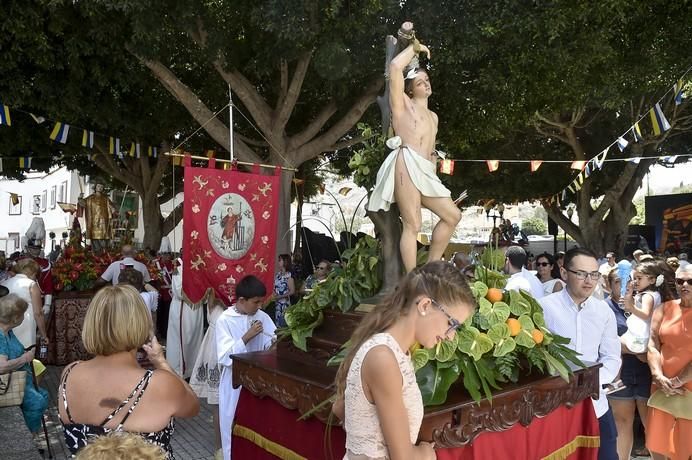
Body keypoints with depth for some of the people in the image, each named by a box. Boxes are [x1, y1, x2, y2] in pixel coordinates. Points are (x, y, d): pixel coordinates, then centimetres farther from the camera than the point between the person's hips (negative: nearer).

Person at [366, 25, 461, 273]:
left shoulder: (433, 116, 31)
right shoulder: (404, 104, 10)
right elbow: (395, 67, -4)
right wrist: (415, 47, 9)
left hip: (425, 172, 8)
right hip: (406, 164, -8)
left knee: (452, 215, 7)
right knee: (413, 225, -14)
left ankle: (431, 267, 14)